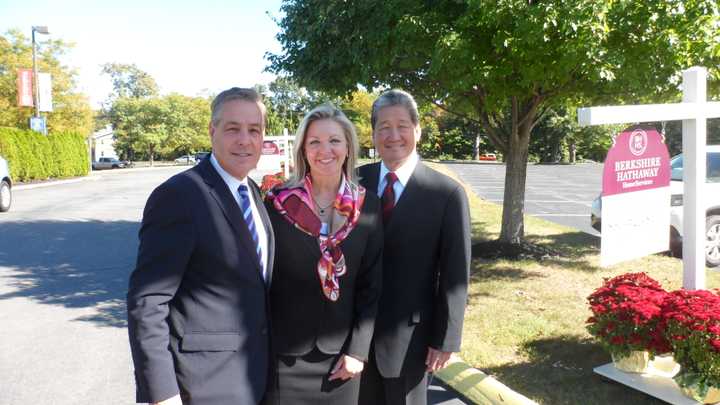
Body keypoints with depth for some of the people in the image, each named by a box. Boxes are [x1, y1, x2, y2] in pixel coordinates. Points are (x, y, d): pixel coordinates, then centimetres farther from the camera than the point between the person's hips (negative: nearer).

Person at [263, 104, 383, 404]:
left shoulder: (368, 206, -2)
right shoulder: (278, 202, -6)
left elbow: (372, 284, 0)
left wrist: (358, 348, -5)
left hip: (341, 352, 1)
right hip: (283, 351, -1)